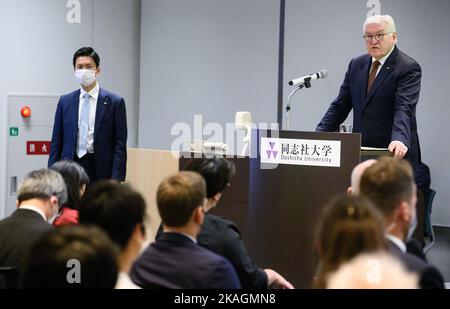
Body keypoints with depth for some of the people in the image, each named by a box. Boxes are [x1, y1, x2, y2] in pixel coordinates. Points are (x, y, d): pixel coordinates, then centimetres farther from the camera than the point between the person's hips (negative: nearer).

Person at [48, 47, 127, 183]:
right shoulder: (65, 101, 10)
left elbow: (120, 146, -1)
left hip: (100, 171, -2)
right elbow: (56, 143, 11)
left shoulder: (114, 102, 1)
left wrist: (116, 180, -10)